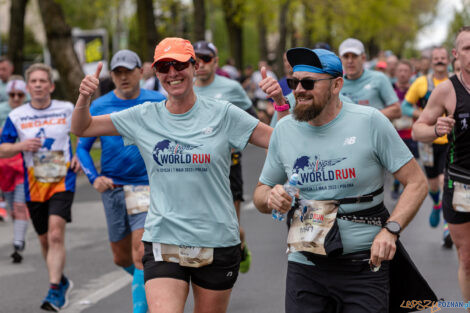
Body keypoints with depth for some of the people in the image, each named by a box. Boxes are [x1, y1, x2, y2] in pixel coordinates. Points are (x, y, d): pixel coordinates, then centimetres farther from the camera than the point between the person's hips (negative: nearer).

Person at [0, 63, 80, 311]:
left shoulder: (67, 110, 1)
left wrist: (80, 156, 0)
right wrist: (21, 146, -13)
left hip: (62, 181, -3)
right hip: (34, 186, 3)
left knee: (56, 235, -18)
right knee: (45, 239, 13)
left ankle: (55, 291, -20)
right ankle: (62, 281, 35)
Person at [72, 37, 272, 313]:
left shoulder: (223, 114, 0)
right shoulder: (145, 117, 5)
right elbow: (81, 129, 12)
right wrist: (84, 98, -8)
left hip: (217, 242, 0)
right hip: (163, 241, 0)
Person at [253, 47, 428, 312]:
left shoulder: (370, 122, -7)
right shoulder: (284, 130, 5)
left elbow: (416, 182, -5)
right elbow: (260, 193, 15)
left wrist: (391, 230, -19)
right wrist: (270, 198, -9)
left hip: (364, 265, -3)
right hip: (305, 268, 3)